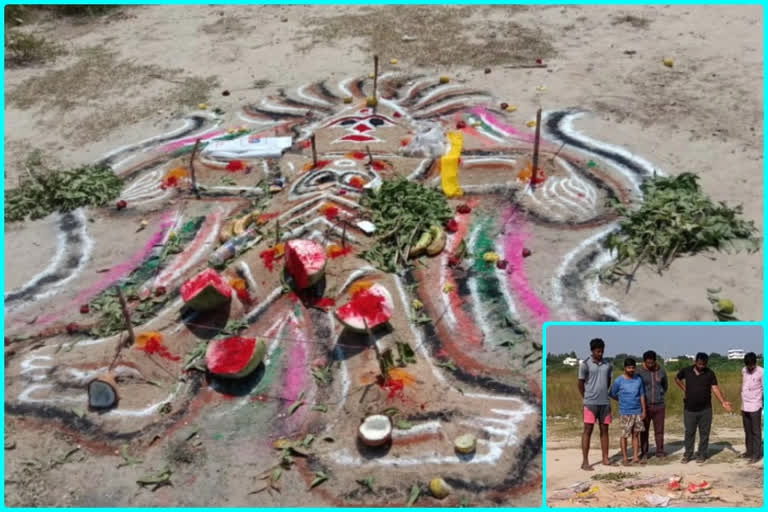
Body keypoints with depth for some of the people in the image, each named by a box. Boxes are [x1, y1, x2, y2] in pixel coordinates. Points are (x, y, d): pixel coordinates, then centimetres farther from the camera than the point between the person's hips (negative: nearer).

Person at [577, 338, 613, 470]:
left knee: (604, 430, 8)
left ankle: (605, 459, 16)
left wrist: (603, 394, 11)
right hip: (590, 403, -4)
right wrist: (587, 398, 4)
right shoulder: (585, 364, -6)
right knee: (588, 431, -3)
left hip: (605, 402, 4)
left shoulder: (608, 365, 7)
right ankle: (585, 462, -2)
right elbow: (581, 384, -1)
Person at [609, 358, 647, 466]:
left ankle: (636, 457, 15)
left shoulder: (638, 379, 4)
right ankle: (625, 458, 9)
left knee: (636, 434, 8)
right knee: (625, 435, 1)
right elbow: (612, 395, 2)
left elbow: (642, 396, 7)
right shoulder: (619, 381, -7)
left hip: (638, 412, 3)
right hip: (625, 413, -3)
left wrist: (644, 411, 5)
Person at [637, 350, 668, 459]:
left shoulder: (661, 371, 2)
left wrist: (660, 395, 12)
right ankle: (644, 452, 12)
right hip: (645, 405, -2)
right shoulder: (640, 371, -6)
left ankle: (660, 451, 17)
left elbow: (665, 386, 19)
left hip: (659, 405, 2)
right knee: (644, 430, 4)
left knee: (659, 430, 7)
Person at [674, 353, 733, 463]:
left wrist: (723, 402, -19)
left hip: (705, 410, 0)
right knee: (689, 432, 7)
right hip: (689, 409, 0)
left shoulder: (710, 374, -4)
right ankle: (687, 455, 18)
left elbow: (715, 388, -8)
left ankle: (701, 455, 19)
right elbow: (677, 378, 16)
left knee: (704, 433, 7)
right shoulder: (686, 371, -3)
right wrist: (684, 389, 5)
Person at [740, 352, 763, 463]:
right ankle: (749, 452, 21)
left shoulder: (761, 372, -13)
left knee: (755, 431, -2)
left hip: (755, 406, -6)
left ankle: (757, 454, 3)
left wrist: (764, 406, -8)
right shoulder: (743, 371, 5)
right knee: (747, 430, 12)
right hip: (745, 406, 6)